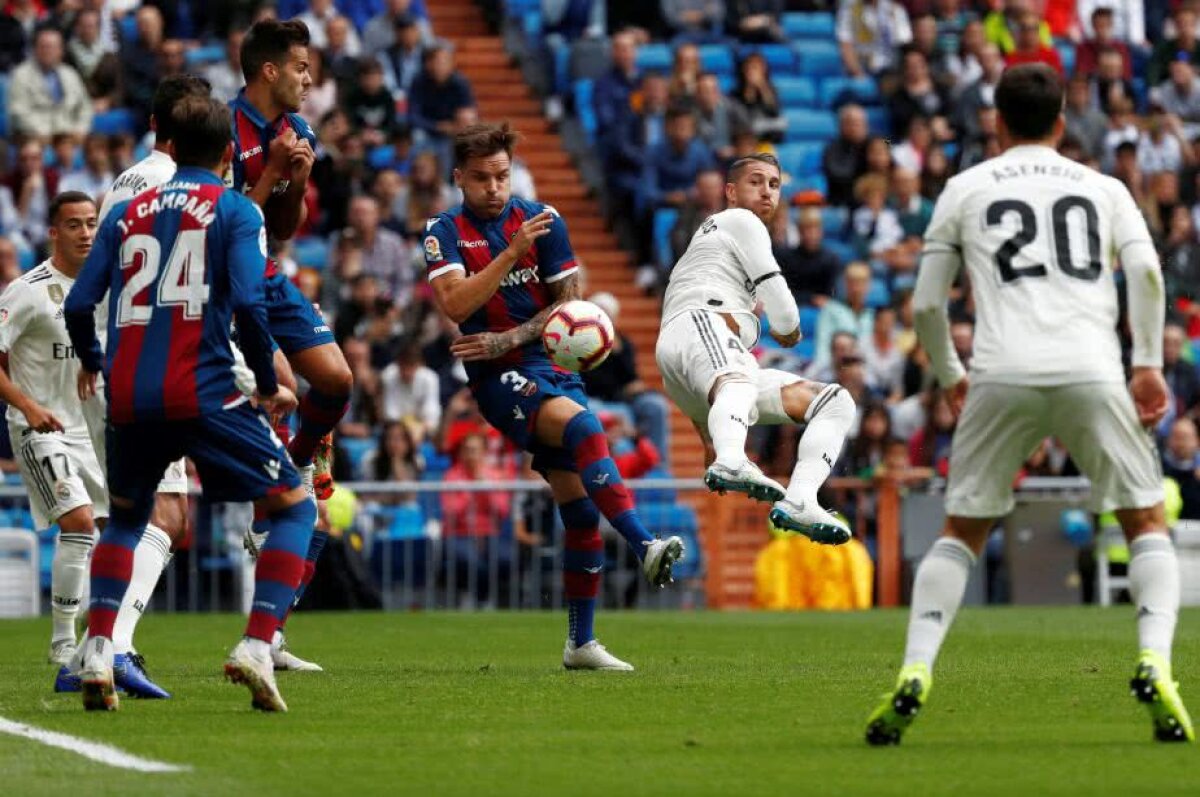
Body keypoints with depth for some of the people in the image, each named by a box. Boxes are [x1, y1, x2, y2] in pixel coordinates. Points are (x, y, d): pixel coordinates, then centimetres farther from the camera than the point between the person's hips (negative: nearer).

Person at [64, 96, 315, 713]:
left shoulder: (127, 213, 15)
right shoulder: (236, 211, 3)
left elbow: (79, 304, 10)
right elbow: (248, 303, -11)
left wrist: (91, 364, 30)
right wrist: (269, 385, 1)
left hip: (129, 400, 4)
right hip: (204, 394, -4)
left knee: (125, 520, 27)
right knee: (295, 509, 8)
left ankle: (96, 655, 10)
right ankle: (256, 649, -10)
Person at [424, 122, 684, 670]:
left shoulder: (542, 220, 6)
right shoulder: (444, 232, 0)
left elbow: (570, 303, 4)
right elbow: (455, 304, -15)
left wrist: (509, 339, -9)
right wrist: (513, 251, -23)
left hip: (553, 364, 4)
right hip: (499, 378, -4)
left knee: (580, 506, 0)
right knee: (582, 426, -33)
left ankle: (581, 642, 8)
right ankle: (645, 547, -45)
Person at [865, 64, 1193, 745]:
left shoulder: (966, 189, 18)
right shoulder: (1103, 188, 18)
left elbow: (927, 305, 16)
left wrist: (951, 377, 31)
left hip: (1003, 377, 0)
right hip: (1091, 373, 0)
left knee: (962, 532, 14)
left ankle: (915, 675, -3)